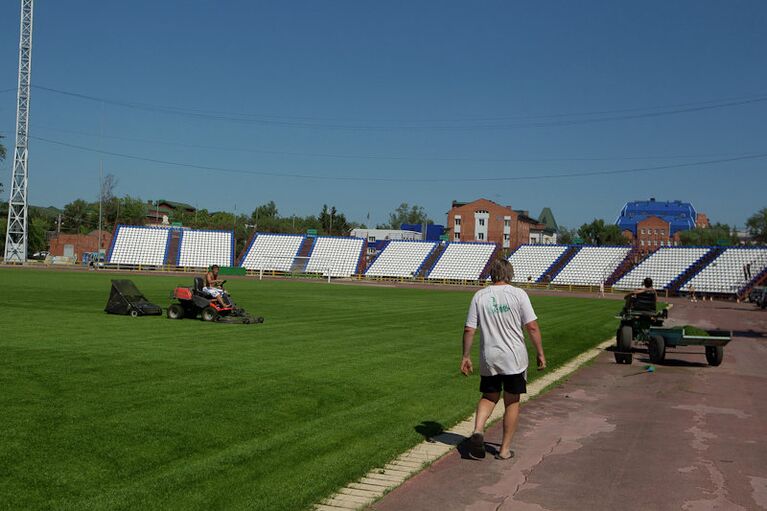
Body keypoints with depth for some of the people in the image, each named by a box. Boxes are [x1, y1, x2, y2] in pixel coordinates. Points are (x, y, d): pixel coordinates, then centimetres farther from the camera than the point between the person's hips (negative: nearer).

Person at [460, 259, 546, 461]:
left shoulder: (480, 296, 1)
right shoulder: (518, 294, -6)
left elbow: (469, 330, 0)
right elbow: (532, 326, -8)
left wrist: (466, 357, 9)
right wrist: (540, 354, 1)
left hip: (489, 359, 2)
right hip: (514, 358, -2)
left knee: (489, 397, 20)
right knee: (512, 402, 11)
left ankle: (478, 430, -3)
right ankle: (505, 449, 17)